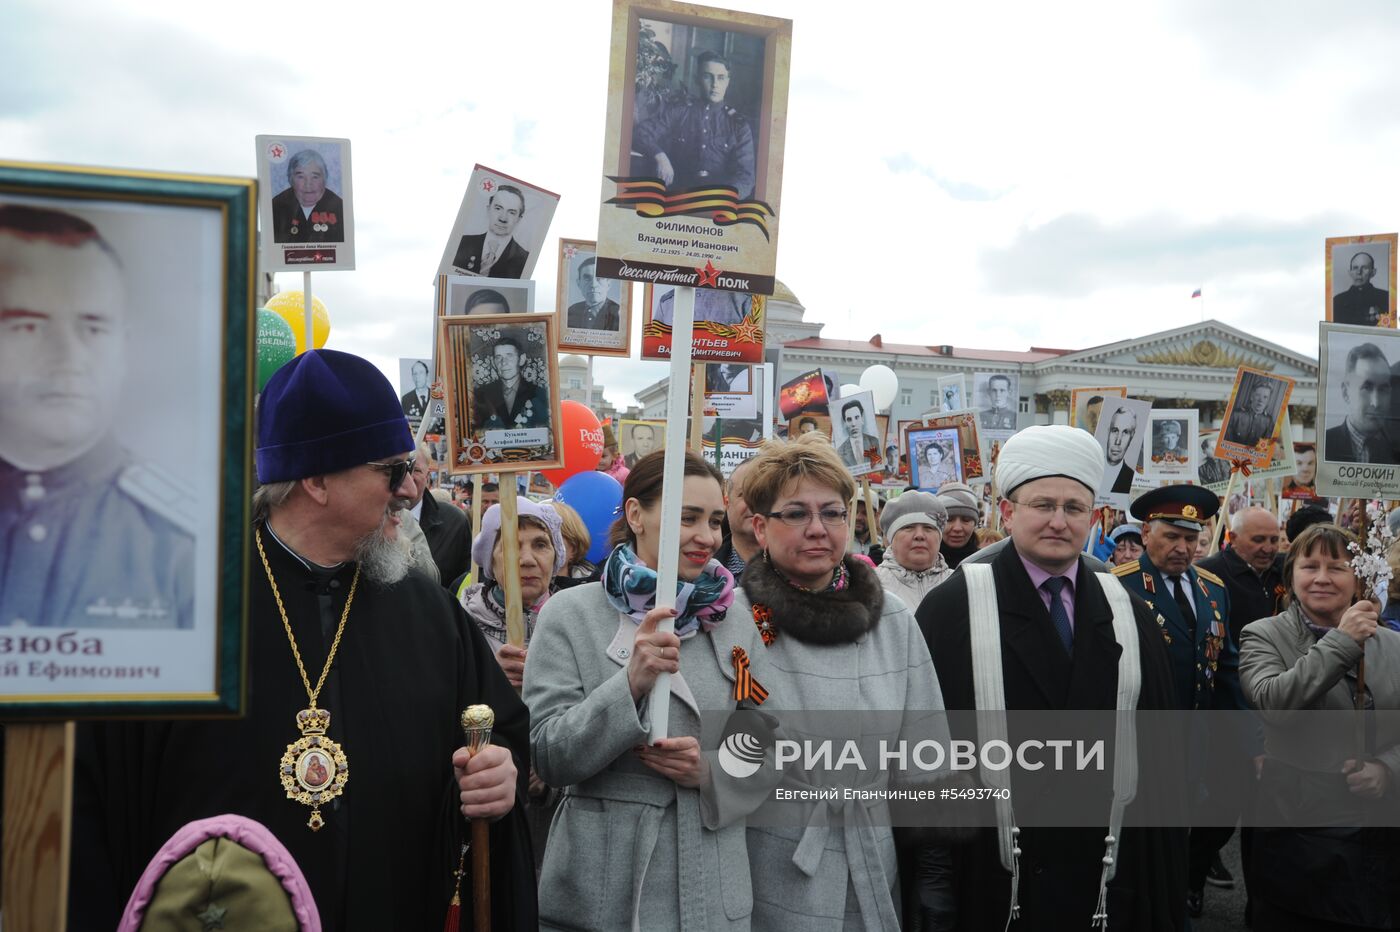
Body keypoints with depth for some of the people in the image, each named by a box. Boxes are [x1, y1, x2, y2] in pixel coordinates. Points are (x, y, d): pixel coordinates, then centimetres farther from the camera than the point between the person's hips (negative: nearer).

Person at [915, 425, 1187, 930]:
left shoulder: (1129, 615, 6)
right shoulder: (952, 609, -7)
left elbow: (1160, 746, 9)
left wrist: (1165, 885, 8)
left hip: (1110, 882, 4)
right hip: (991, 883, -3)